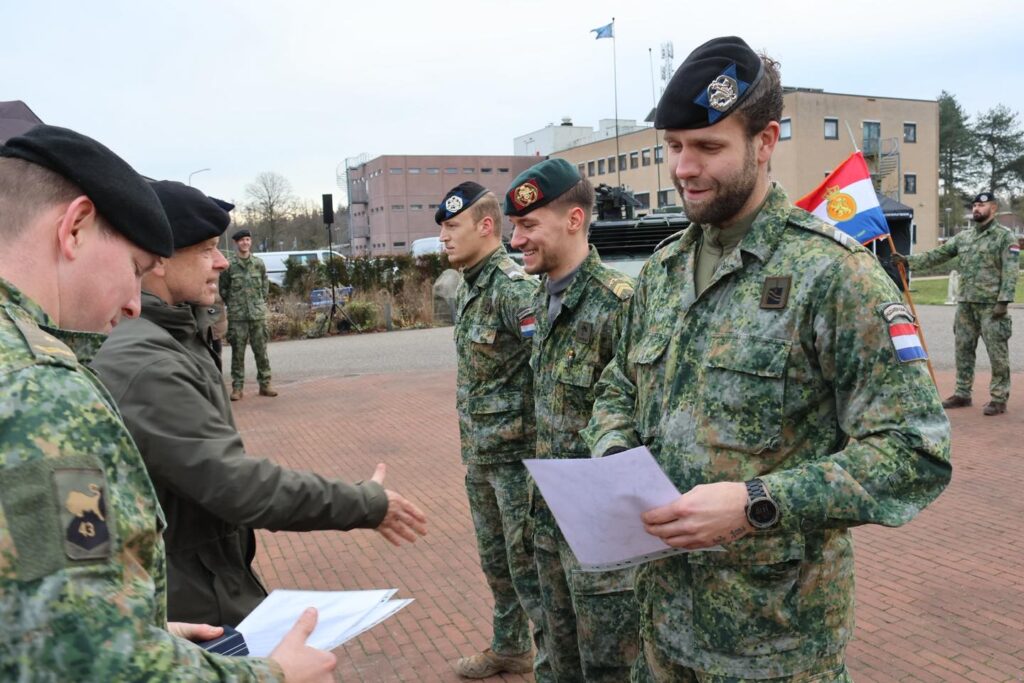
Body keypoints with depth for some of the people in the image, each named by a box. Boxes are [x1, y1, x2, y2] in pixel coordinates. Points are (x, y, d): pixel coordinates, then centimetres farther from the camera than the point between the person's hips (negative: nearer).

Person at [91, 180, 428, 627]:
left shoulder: (169, 340, 7)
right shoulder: (144, 364, -25)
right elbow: (235, 484, -28)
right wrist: (368, 505, -19)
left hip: (210, 586, 9)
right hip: (194, 611, -9)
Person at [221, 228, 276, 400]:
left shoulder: (259, 263, 5)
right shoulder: (229, 265, -3)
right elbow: (222, 288, 5)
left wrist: (261, 302, 9)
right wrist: (231, 304, 3)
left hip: (258, 314, 2)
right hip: (237, 316, -2)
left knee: (261, 350, 5)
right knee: (237, 352, 2)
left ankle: (264, 384, 14)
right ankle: (237, 387, 9)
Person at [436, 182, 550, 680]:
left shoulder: (514, 287, -19)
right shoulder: (467, 285, 9)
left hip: (518, 451, -9)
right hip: (479, 451, 9)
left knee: (528, 564, 2)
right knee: (495, 558, 21)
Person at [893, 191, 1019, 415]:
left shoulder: (1005, 237, -4)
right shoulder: (963, 236, 13)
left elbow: (1010, 272, -10)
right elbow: (936, 255, 8)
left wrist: (1004, 301, -18)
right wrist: (908, 260, -5)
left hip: (991, 305, -6)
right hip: (965, 304, 6)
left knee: (997, 353, -1)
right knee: (963, 350, 11)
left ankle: (999, 398, 6)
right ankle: (962, 394, 21)